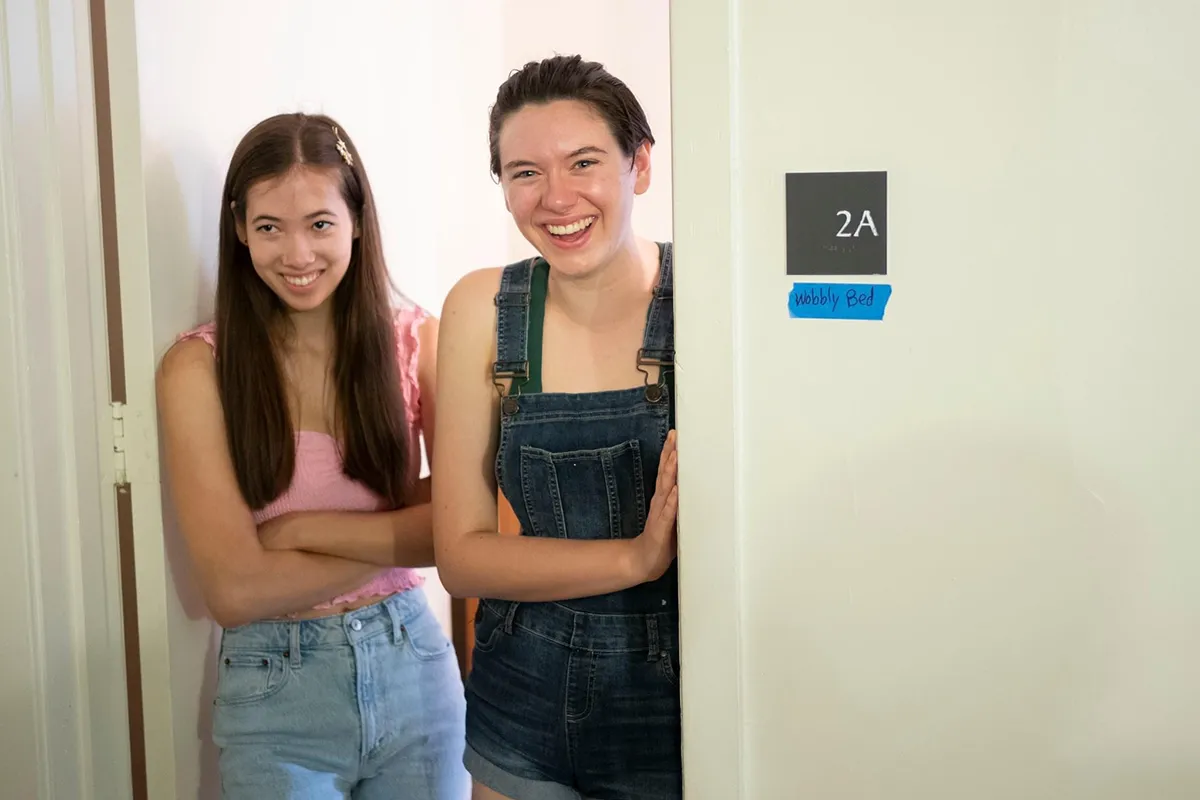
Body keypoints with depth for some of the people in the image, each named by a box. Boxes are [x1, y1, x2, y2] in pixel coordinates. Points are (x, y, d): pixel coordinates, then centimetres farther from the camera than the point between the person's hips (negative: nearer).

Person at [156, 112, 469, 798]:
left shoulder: (418, 340, -3)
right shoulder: (199, 367, -9)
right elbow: (234, 591, -14)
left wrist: (304, 530, -16)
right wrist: (399, 537, -12)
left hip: (415, 668, 2)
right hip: (277, 691, -2)